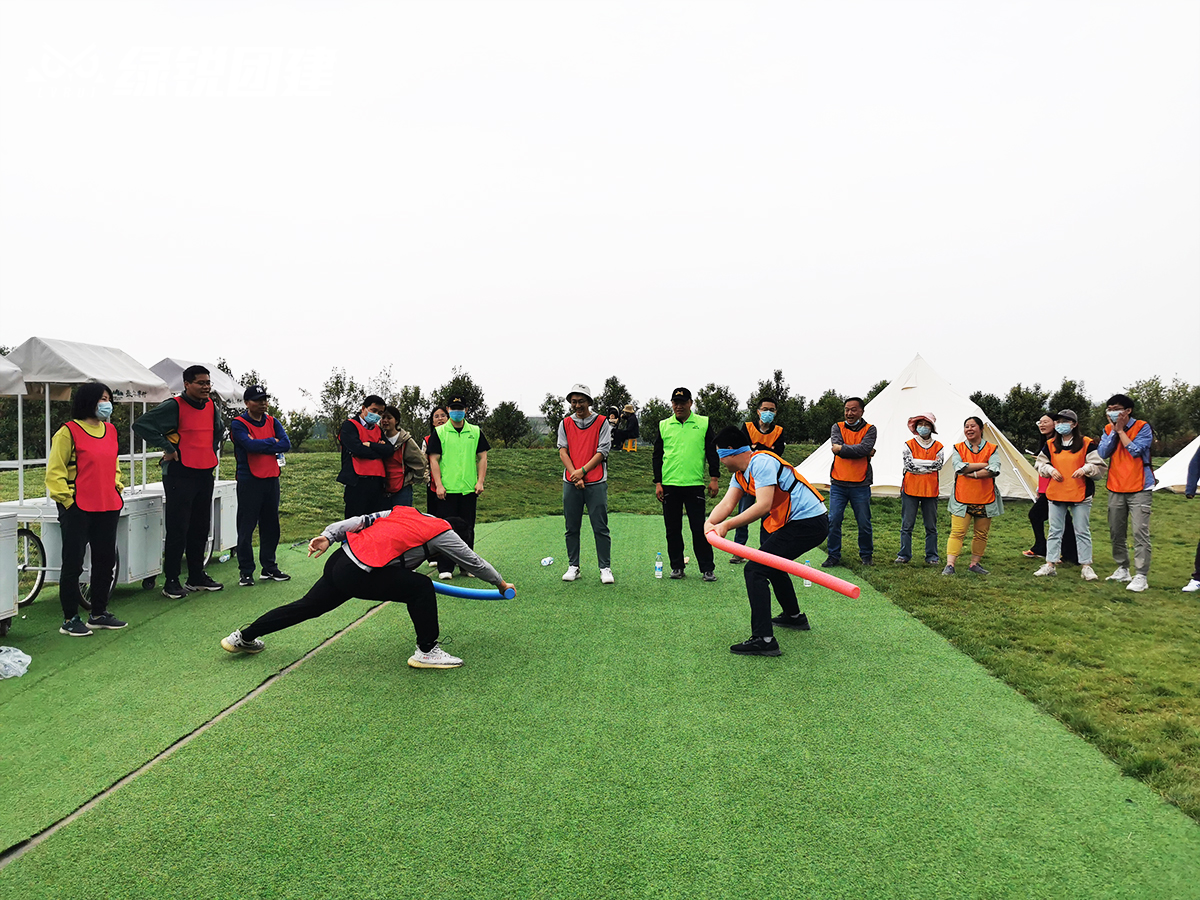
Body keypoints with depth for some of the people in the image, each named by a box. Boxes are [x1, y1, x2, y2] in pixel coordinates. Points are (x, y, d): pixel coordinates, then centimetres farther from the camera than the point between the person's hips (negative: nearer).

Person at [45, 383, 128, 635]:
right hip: (78, 509, -7)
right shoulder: (69, 431, -10)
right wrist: (66, 500, -11)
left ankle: (99, 614, 25)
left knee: (105, 560, 12)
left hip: (108, 508, 7)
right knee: (73, 564, 1)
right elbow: (54, 471, -9)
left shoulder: (110, 430, 12)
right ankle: (70, 619, 10)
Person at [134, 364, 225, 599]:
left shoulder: (211, 407, 11)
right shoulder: (174, 406, -10)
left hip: (205, 474, 7)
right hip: (180, 475, -7)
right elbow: (142, 425, -17)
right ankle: (171, 581, 4)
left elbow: (219, 429, 31)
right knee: (177, 530, -4)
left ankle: (196, 577, 23)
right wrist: (167, 447, -16)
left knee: (200, 529, 13)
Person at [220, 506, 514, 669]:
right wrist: (500, 583, 30)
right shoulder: (441, 532, 3)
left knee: (306, 607, 24)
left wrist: (328, 535, 11)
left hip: (340, 560, 8)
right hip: (360, 575, -8)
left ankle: (243, 637, 38)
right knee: (422, 588, -2)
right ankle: (426, 652, 6)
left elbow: (360, 520, 13)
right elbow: (472, 561, 16)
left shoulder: (402, 512, 19)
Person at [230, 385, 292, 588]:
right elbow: (251, 444, -21)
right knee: (246, 527, -1)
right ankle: (245, 571, 7)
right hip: (249, 481, -5)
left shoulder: (272, 422, 11)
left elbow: (286, 444, -3)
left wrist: (260, 446, -12)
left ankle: (269, 568, 21)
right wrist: (272, 442, -6)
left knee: (271, 526, 11)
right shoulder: (238, 424, -4)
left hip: (271, 479, 5)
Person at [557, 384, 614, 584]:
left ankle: (605, 568, 5)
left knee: (600, 528, -2)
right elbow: (563, 451, 3)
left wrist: (582, 471, -12)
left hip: (596, 483, -3)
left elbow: (602, 451, -3)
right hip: (571, 484, 3)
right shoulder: (565, 424, 11)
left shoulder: (601, 422, 3)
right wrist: (574, 474, -11)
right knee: (572, 528, 8)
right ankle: (573, 566, 18)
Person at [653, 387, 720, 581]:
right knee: (672, 529, 7)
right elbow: (657, 455, 11)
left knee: (699, 528, -2)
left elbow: (712, 452, 6)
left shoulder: (703, 423, 5)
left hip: (695, 484, -2)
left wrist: (713, 478, 0)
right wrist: (657, 482, 4)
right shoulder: (664, 425, 9)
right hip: (669, 485, 2)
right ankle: (677, 567, 18)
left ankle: (707, 569, 6)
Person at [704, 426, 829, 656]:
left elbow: (763, 505, -27)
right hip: (792, 521, 11)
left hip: (808, 523, -11)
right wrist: (710, 522, -20)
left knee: (755, 570, -14)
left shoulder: (761, 462, -18)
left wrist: (726, 525, -29)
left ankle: (764, 640, -15)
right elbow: (727, 503, 0)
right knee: (771, 564, 31)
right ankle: (794, 616, 50)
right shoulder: (740, 474, 13)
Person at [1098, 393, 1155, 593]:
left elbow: (1135, 450, -20)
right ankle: (1122, 570, 23)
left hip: (1139, 488, -6)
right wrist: (1114, 430, -9)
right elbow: (1103, 453, -4)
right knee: (1116, 533, 10)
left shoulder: (1142, 427, -6)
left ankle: (1141, 576, -9)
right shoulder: (1108, 429, 8)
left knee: (1140, 533, -10)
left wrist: (1121, 430, -13)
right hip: (1115, 488, 6)